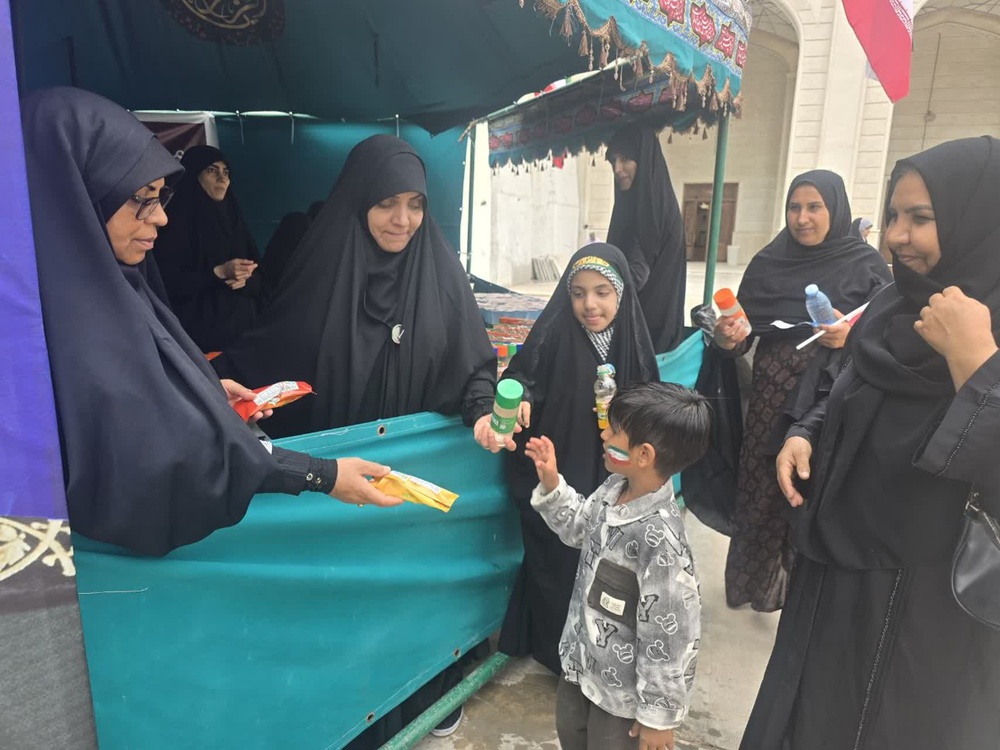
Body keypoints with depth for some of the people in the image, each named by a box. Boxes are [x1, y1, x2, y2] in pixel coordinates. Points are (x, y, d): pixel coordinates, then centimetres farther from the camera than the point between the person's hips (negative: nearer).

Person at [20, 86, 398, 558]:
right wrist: (321, 476, -26)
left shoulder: (92, 282, 2)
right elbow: (166, 454, -28)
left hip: (146, 502, 8)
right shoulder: (66, 316, -26)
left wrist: (206, 389, 7)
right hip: (132, 535, -8)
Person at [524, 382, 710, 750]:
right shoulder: (614, 489, -12)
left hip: (621, 687, -8)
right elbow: (579, 527, 10)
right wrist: (550, 485, -6)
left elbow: (672, 639, -27)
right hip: (581, 659, 8)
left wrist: (659, 714, -15)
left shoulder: (660, 540, -37)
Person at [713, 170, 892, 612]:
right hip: (771, 395, 2)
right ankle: (751, 581, 28)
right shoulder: (767, 262, 5)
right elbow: (744, 330, 6)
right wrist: (728, 339, -15)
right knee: (761, 487, 8)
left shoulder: (866, 264, -1)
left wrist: (853, 335, -21)